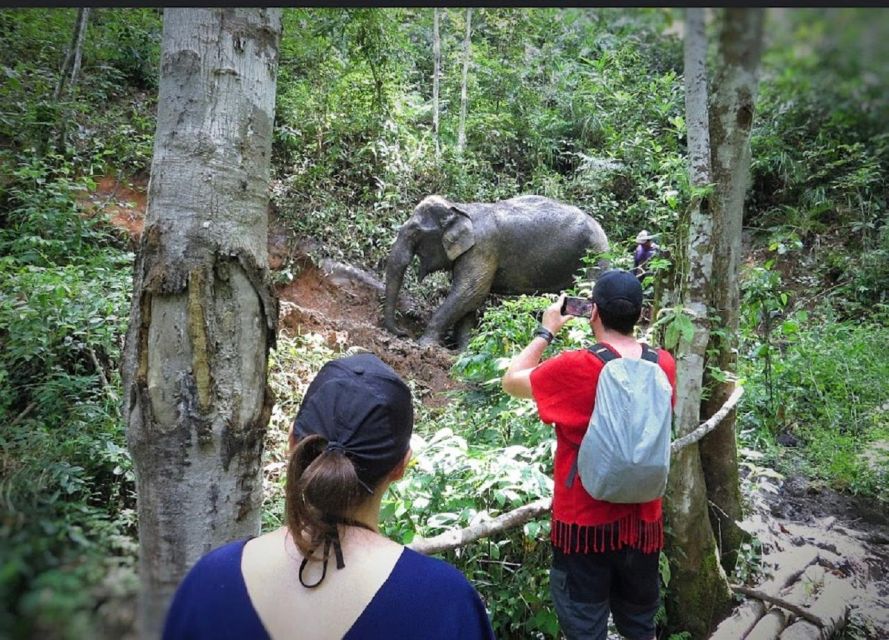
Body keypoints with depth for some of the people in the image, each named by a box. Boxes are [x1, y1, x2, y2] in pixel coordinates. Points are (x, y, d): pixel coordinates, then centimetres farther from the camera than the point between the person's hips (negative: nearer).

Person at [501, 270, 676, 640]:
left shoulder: (574, 368, -21)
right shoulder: (663, 365, -6)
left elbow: (511, 381, -6)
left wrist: (547, 330, 2)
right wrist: (621, 335, 11)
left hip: (586, 520, -4)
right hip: (643, 518, 5)